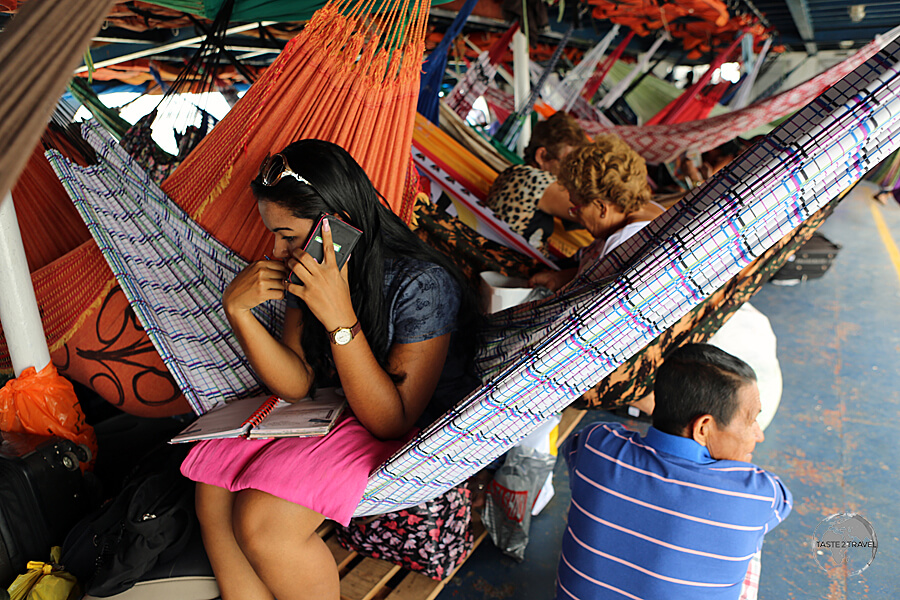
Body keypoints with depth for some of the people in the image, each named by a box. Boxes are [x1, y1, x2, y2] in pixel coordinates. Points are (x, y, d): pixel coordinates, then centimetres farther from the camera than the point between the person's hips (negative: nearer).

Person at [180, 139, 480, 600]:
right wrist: (237, 308, -16)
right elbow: (297, 384, -1)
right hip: (334, 414, 7)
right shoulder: (307, 271, -4)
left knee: (261, 519, -23)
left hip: (416, 433, -7)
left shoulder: (422, 285, -25)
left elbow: (392, 420, -23)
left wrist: (340, 319, -33)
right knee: (213, 487, -13)